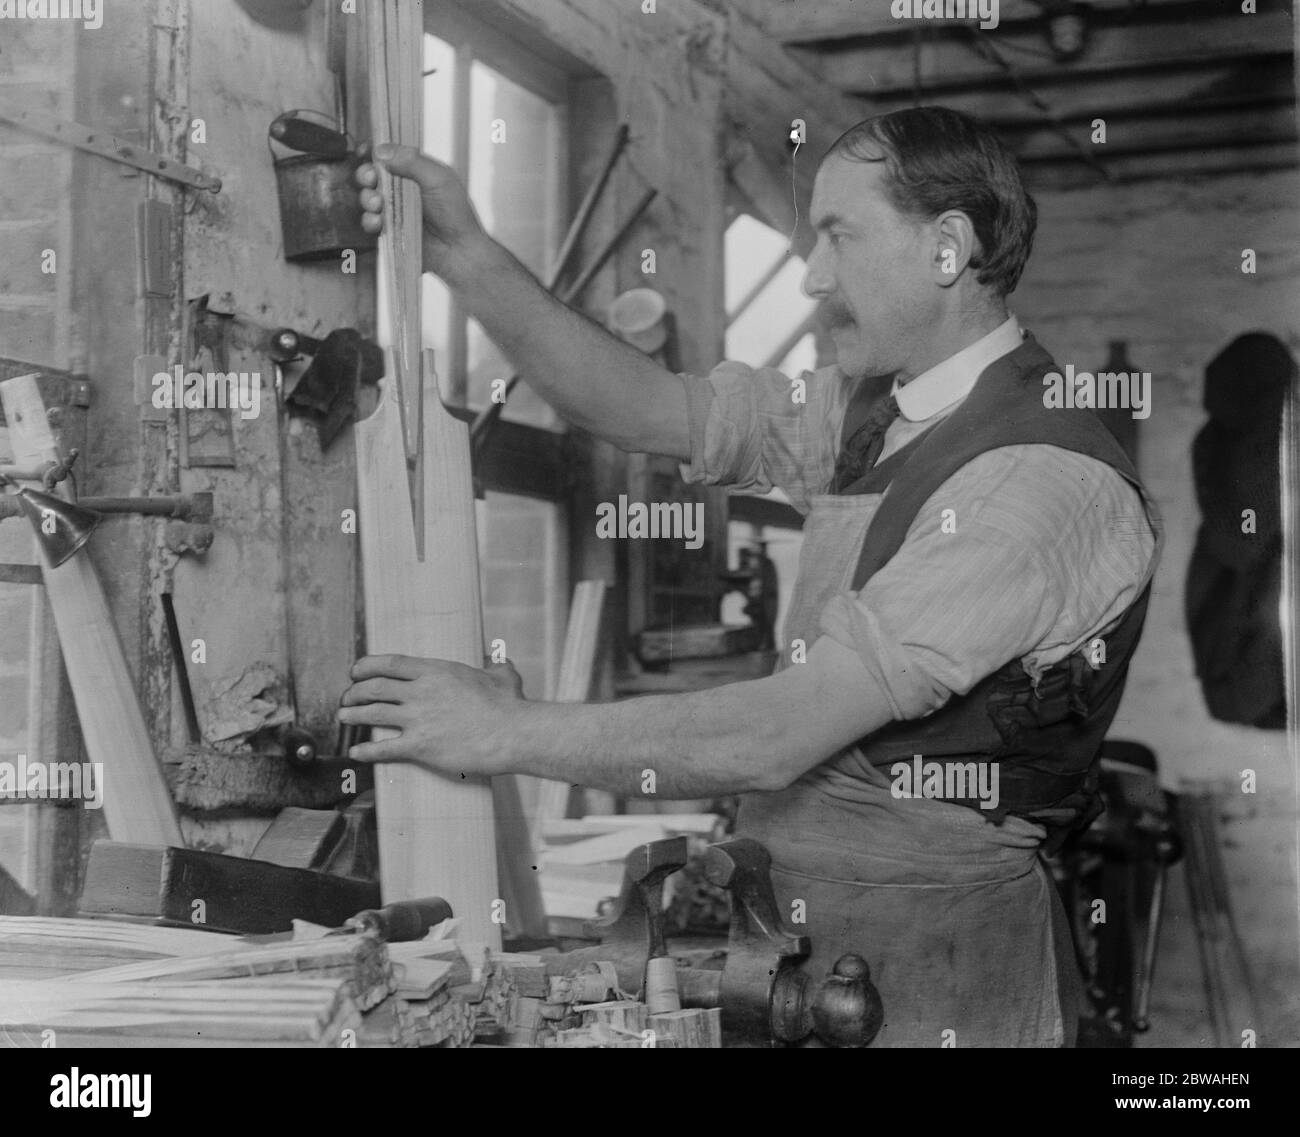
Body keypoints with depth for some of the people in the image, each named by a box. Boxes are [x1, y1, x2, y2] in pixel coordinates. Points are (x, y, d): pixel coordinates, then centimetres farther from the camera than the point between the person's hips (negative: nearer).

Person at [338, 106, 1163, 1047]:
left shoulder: (1049, 482, -22)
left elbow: (774, 739, -24)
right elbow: (659, 414, 6)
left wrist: (508, 734, -16)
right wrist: (467, 258, -2)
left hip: (933, 968, -7)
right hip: (805, 917, 7)